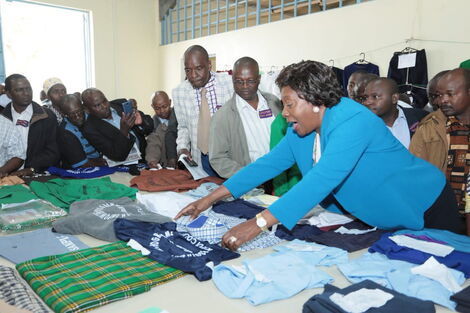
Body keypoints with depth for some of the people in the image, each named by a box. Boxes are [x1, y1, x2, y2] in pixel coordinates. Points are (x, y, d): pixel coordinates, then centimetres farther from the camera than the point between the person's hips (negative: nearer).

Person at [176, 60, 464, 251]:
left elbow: (321, 180, -44)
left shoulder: (351, 121, -33)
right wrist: (210, 199, -12)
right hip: (379, 221, 7)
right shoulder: (300, 131, -8)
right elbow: (268, 164, -8)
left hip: (426, 211, -7)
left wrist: (258, 224, -49)